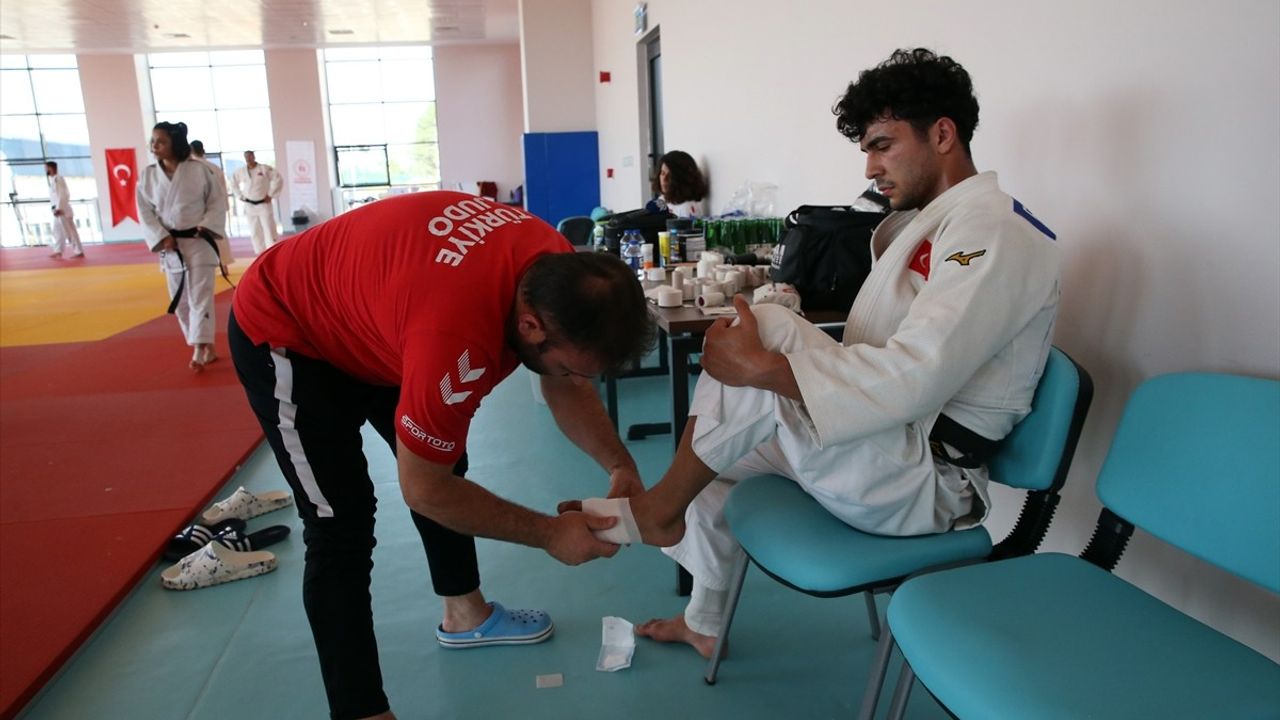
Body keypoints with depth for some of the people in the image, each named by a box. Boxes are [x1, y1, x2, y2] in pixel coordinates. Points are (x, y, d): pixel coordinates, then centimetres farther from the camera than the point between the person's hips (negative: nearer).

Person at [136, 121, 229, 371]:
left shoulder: (200, 169, -6)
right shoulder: (147, 175, 2)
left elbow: (218, 202, 0)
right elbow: (145, 212, 3)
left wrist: (205, 227, -13)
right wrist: (162, 238, -10)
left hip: (199, 242, -4)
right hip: (169, 246, 4)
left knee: (200, 296, -8)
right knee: (181, 301, 8)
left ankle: (199, 351, -8)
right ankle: (207, 349, 19)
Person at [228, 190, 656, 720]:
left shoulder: (560, 272, -20)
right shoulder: (456, 330, -45)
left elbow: (567, 388, -2)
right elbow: (424, 489, -29)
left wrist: (618, 464, -15)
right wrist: (549, 533, -22)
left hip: (366, 315, 8)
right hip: (282, 333, -8)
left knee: (447, 464, 15)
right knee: (342, 527, -13)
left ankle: (465, 615, 35)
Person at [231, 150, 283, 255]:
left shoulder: (265, 169, -8)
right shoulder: (240, 172, 4)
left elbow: (278, 180, -7)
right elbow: (233, 183, 20)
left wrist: (271, 195, -8)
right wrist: (240, 196, 12)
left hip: (263, 204, -4)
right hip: (249, 206, 4)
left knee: (269, 231, -6)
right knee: (254, 232, 8)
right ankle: (260, 255, 18)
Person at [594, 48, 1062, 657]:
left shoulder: (993, 231, -17)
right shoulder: (928, 223, 15)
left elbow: (917, 378, -30)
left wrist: (763, 365, -31)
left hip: (925, 481, -10)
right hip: (888, 454, 10)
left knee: (768, 333, -28)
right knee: (715, 457, 18)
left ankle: (658, 510, -7)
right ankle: (704, 623, 36)